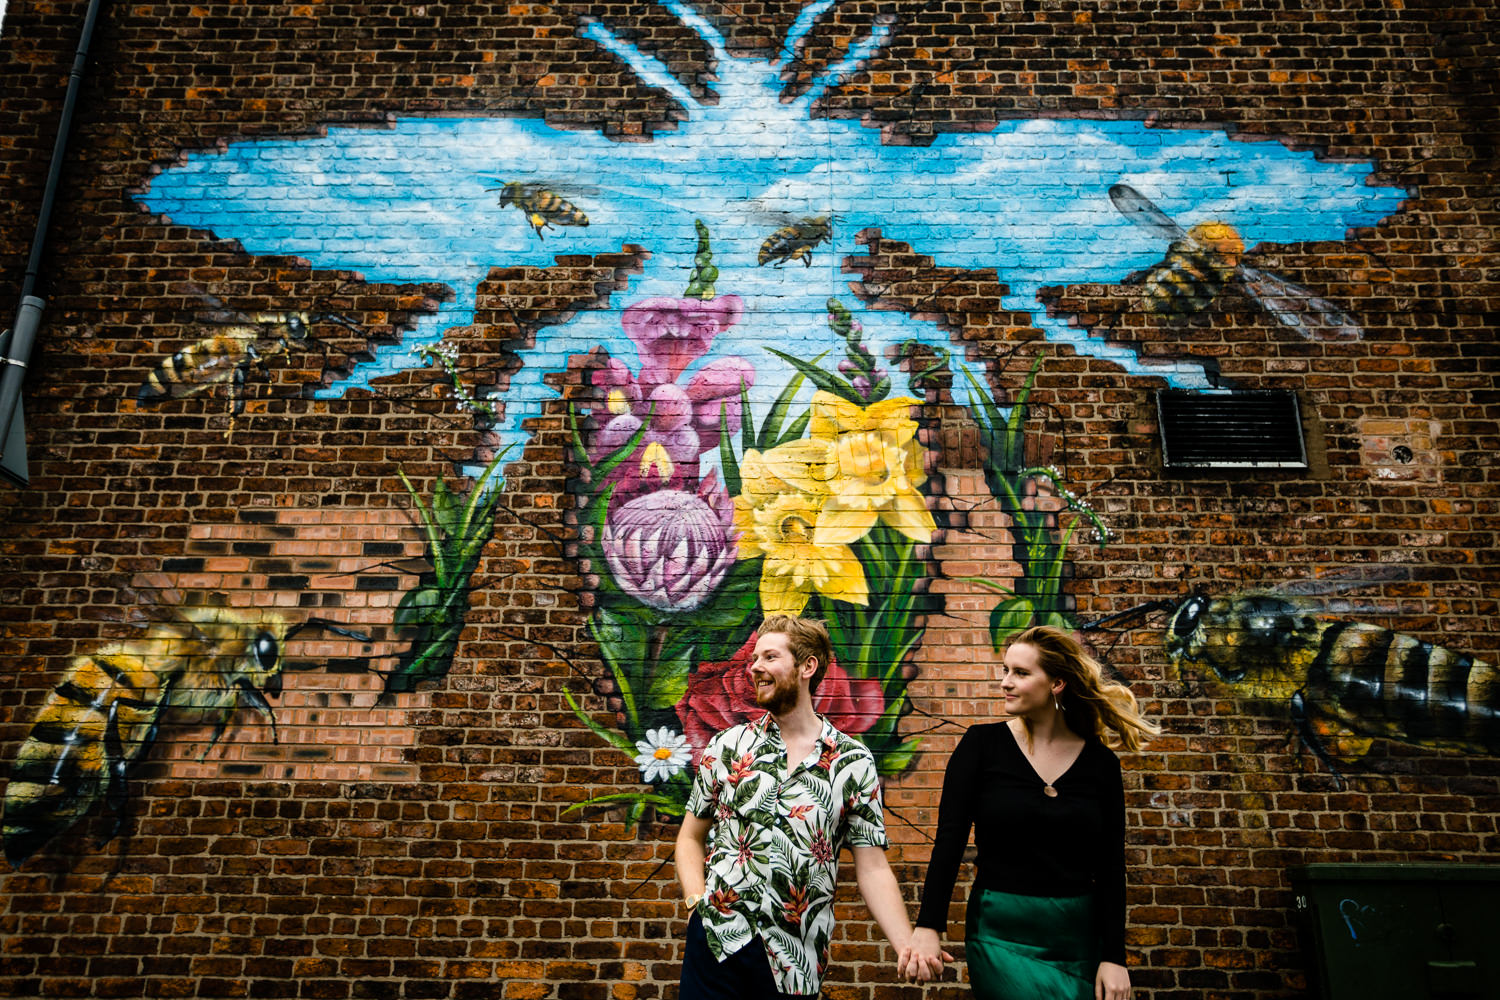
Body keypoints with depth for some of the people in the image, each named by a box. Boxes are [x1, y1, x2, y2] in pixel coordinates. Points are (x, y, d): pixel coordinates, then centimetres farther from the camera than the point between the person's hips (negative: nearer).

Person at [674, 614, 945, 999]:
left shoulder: (854, 762, -1)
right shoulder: (726, 747, 3)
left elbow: (873, 868, -2)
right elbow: (690, 838, 10)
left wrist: (908, 945, -14)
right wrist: (698, 902, -6)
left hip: (794, 964, 0)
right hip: (718, 942, 1)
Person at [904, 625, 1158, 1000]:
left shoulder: (1100, 762, -1)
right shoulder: (982, 744, -7)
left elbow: (1111, 867, 1)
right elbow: (949, 840, -10)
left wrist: (1114, 957, -3)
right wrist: (928, 926, -15)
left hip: (1079, 938, 3)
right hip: (1003, 936, -2)